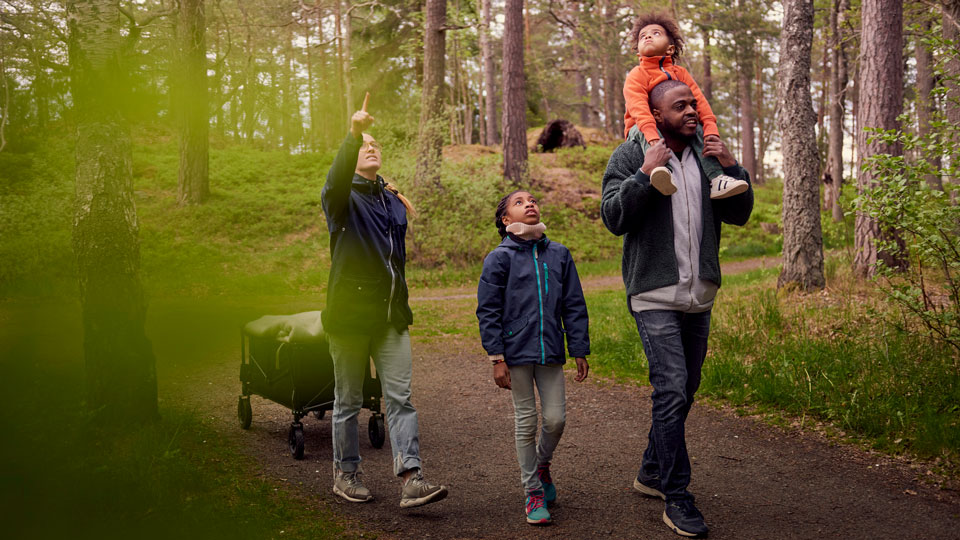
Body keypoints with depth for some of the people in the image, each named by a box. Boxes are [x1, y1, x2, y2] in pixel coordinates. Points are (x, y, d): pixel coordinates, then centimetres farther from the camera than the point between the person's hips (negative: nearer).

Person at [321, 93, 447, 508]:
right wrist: (353, 134, -41)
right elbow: (337, 177, -29)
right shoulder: (342, 197, -4)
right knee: (348, 400, 8)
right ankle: (345, 473, 23)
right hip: (350, 313, -4)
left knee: (400, 396, -3)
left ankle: (411, 478, -5)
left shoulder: (393, 199, 15)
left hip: (390, 314, 5)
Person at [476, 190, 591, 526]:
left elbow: (574, 306, 9)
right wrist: (497, 358, -8)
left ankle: (542, 464, 34)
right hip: (516, 353, -3)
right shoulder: (500, 258, -3)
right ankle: (533, 491, 18)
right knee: (525, 421, 4)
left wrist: (579, 351, 6)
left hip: (550, 351, 3)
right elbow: (488, 311, -4)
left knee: (555, 418, 2)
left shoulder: (559, 255, 6)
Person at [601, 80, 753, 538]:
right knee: (672, 390, -13)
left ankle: (652, 472, 31)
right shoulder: (631, 155, -3)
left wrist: (732, 168, -3)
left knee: (684, 391, 14)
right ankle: (676, 497, -5)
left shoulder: (706, 153, 12)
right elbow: (613, 217, -11)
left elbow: (739, 214, 12)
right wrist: (645, 174, -20)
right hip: (655, 294, -6)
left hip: (699, 295, 6)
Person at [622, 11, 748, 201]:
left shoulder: (680, 73, 11)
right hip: (640, 128, -4)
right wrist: (652, 135, -40)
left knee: (699, 130, -20)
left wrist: (710, 127, -19)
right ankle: (659, 169, -61)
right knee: (644, 132, -36)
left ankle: (716, 179, -28)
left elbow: (699, 101, -1)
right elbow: (638, 108, -23)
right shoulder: (636, 75, -5)